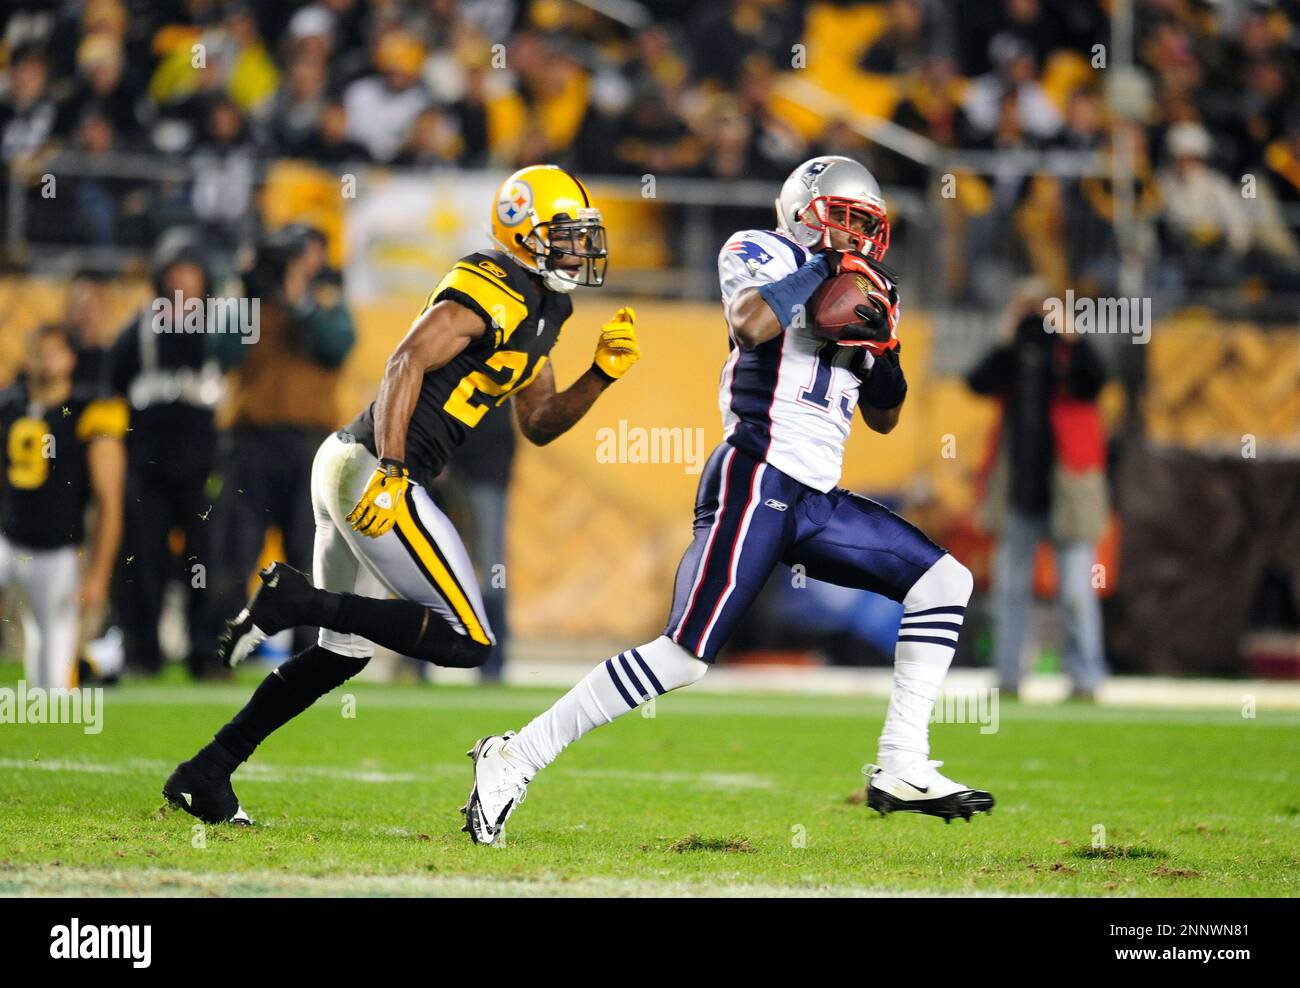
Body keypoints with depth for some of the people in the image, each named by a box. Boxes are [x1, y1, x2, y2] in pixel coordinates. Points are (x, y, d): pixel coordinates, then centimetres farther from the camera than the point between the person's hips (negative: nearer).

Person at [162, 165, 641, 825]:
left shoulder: (537, 310, 19)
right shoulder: (491, 292, -11)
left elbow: (539, 426, 25)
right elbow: (407, 363, -21)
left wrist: (603, 373, 10)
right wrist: (389, 473, -28)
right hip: (373, 468, -10)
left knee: (344, 652, 19)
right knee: (467, 642, -10)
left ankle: (204, 773, 19)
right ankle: (297, 600, -12)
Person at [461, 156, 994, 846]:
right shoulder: (760, 252, 1)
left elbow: (883, 419, 26)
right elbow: (750, 322, -24)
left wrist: (885, 352, 7)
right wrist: (825, 264, -13)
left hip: (816, 502, 8)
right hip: (757, 477, -8)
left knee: (945, 582, 4)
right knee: (685, 654, -17)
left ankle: (901, 770, 3)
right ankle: (516, 759, -13)